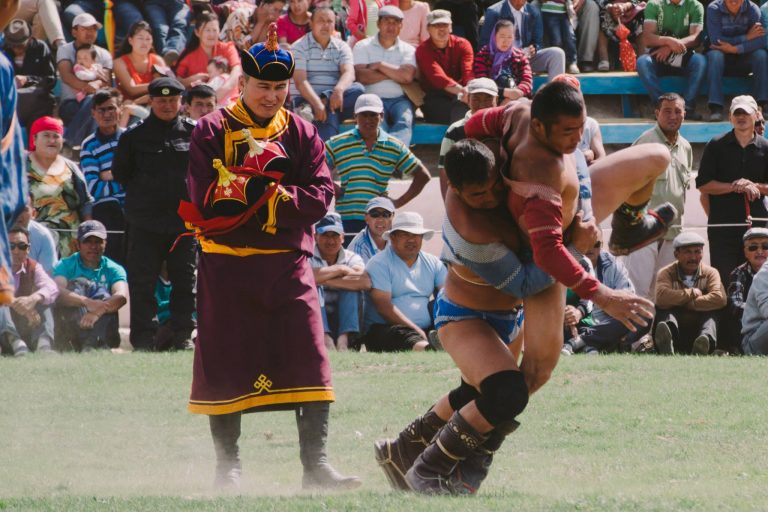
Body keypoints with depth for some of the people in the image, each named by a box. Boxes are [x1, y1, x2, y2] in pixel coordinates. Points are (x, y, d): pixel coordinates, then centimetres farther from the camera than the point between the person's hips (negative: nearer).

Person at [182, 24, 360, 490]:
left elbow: (321, 197, -2)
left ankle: (316, 464, -7)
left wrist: (269, 196, -15)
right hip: (227, 263, -2)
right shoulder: (213, 131, 0)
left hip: (288, 263, 2)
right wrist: (265, 182, -14)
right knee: (226, 365, 4)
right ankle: (228, 465, 16)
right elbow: (207, 202, -11)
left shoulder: (302, 133, 8)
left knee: (311, 359, -8)